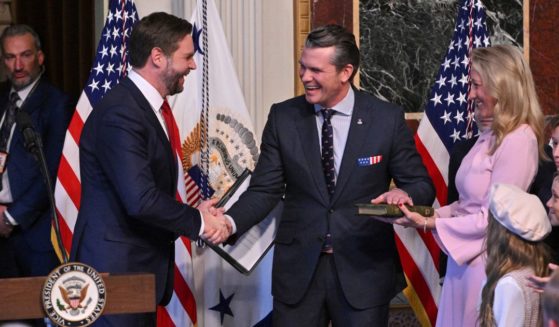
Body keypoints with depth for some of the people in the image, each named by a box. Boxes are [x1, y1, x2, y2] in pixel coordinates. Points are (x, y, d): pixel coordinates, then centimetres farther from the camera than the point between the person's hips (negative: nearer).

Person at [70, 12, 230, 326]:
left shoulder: (150, 107, 12)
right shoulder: (120, 114, -19)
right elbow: (140, 200, -26)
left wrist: (193, 213, -1)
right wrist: (199, 222, -13)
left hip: (140, 270, 10)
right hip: (115, 272, -10)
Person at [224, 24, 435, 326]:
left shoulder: (387, 119, -4)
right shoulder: (283, 117, 1)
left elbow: (421, 184, 1)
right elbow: (265, 190, 0)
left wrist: (405, 194, -22)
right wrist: (230, 222, -18)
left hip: (364, 267, -1)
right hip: (298, 267, 2)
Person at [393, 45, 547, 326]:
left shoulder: (518, 141, -17)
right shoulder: (491, 137, 11)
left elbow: (493, 217, -18)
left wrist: (430, 224, -15)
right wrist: (432, 214, -2)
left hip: (485, 262, -8)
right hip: (463, 257, 8)